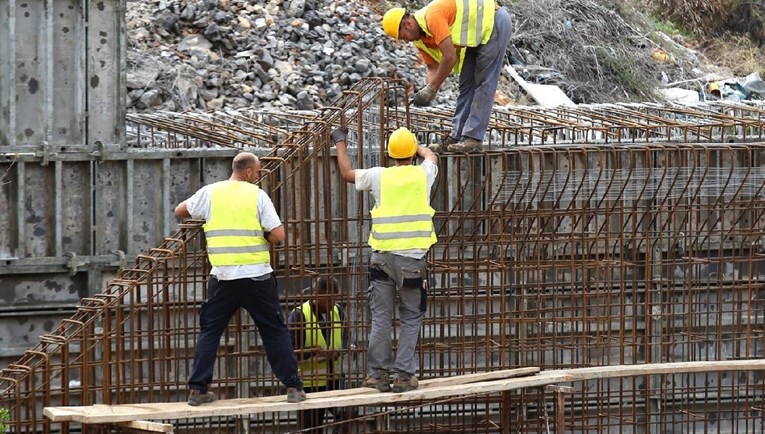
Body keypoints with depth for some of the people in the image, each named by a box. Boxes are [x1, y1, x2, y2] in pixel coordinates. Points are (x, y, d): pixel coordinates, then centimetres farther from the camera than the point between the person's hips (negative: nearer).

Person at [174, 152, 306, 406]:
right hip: (257, 276, -2)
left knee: (209, 332, 11)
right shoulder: (257, 196, -3)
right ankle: (293, 387, 7)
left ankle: (198, 389, 5)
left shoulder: (210, 193, 4)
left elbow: (180, 211, 19)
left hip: (222, 277, 2)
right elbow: (278, 236, -9)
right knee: (275, 332, 8)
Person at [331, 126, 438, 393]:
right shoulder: (423, 174, 1)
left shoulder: (380, 176, 0)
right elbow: (431, 157, 26)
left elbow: (347, 173, 16)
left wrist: (340, 144, 31)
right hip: (412, 258, -1)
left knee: (381, 318, 6)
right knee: (410, 319, 5)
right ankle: (403, 374, 0)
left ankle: (378, 373, 7)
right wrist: (415, 146, 45)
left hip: (383, 256, 1)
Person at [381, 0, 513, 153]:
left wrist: (431, 89, -25)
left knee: (484, 84, -10)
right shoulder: (420, 38, 0)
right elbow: (433, 68, 5)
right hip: (477, 35, 10)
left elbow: (449, 58, -32)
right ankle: (457, 136, 10)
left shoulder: (432, 17, -30)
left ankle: (473, 138, -10)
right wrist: (430, 90, -14)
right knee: (466, 86, 8)